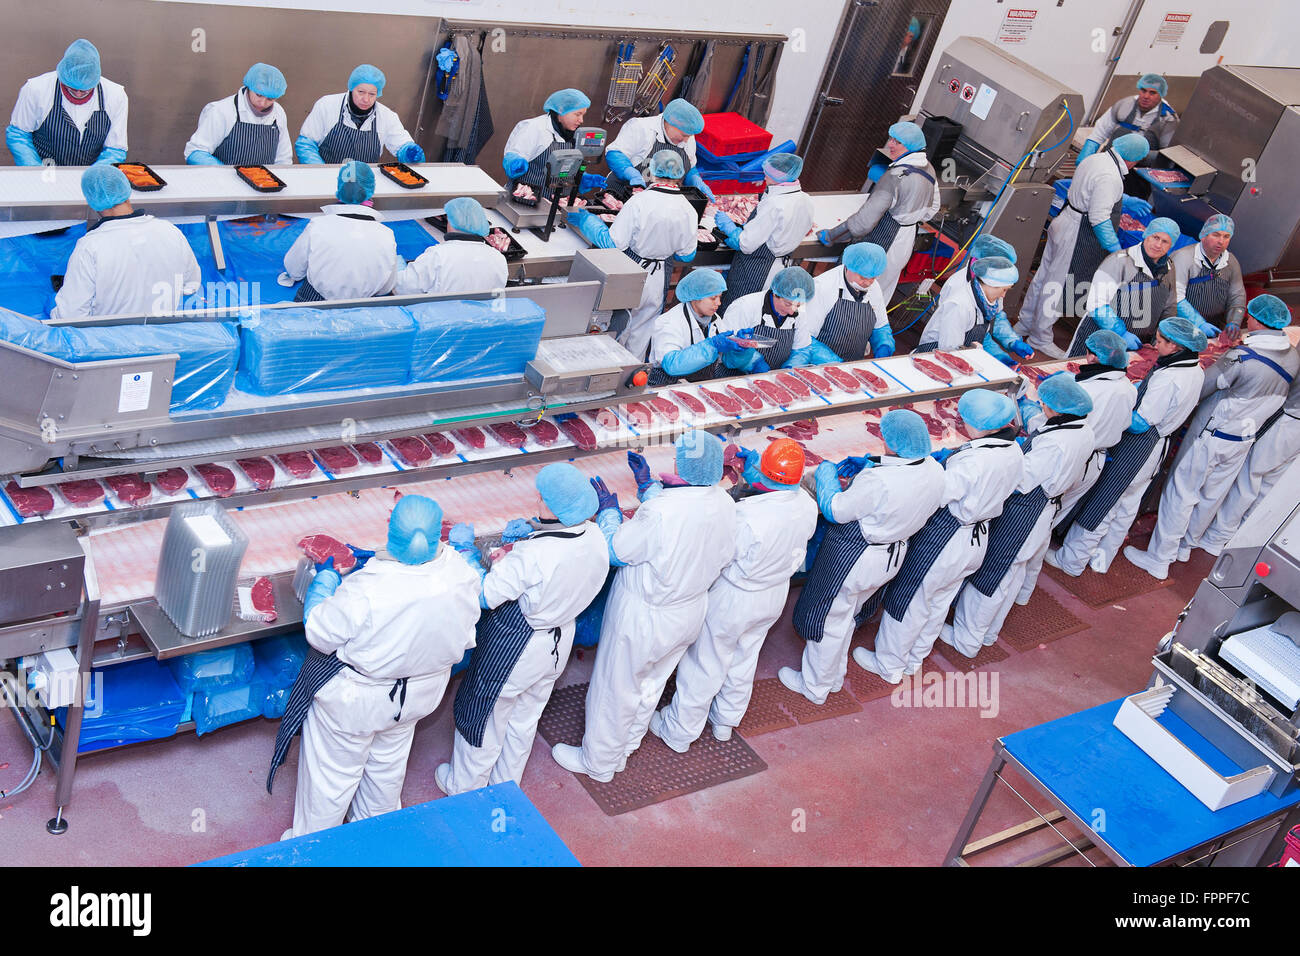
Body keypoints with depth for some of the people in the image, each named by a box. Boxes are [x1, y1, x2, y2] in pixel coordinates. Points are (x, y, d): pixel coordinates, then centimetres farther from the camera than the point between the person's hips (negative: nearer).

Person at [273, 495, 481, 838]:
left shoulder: (368, 589, -39)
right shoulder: (461, 573, -24)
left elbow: (320, 633, -23)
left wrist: (326, 577, -5)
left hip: (356, 700, -5)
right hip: (420, 693, 5)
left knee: (331, 774, 20)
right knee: (388, 763, 32)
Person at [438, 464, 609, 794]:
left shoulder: (534, 554, -37)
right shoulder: (596, 537, -16)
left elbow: (485, 595, -27)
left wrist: (464, 549, -16)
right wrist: (530, 531, -8)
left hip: (515, 649, -7)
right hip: (559, 641, 7)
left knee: (485, 716, 20)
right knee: (525, 718, 28)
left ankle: (464, 786, 43)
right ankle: (506, 785, 49)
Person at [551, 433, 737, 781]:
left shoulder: (659, 511, -37)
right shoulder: (725, 505, -14)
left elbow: (617, 551, -21)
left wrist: (608, 510, -5)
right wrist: (647, 485, 10)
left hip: (643, 619, -7)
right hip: (691, 612, 7)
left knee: (615, 689, 17)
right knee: (650, 685, 28)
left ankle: (597, 762, 38)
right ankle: (625, 749, 50)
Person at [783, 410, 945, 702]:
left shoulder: (879, 480, -36)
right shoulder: (935, 471, -12)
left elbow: (835, 510, -21)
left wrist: (826, 473, -5)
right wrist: (867, 465, 6)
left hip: (853, 561, -8)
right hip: (893, 556, 8)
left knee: (829, 620, 16)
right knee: (844, 618, 28)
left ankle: (814, 687, 36)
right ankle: (834, 678, 47)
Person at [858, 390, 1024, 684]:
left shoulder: (972, 461, -34)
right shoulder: (1014, 453, -8)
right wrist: (949, 458, 5)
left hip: (943, 543, -8)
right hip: (978, 540, 8)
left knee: (908, 602, 13)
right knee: (938, 604, 26)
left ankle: (888, 665, 32)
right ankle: (915, 659, 45)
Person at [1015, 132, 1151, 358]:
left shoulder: (1095, 160, 6)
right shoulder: (1109, 176, -23)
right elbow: (1099, 219, -25)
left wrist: (1126, 201, 28)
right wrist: (1116, 250, -18)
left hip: (1066, 222, 10)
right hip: (1078, 238, -10)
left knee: (1045, 276, 19)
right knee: (1059, 285, 2)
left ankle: (1025, 325, 33)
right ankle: (1040, 338, 15)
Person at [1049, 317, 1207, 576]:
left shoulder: (1167, 377, -27)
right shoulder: (1196, 372, 1)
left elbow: (1140, 423, -25)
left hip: (1135, 446, -9)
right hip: (1158, 445, 9)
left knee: (1100, 502, 3)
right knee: (1126, 506, 20)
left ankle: (1071, 561, 14)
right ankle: (1102, 558, 33)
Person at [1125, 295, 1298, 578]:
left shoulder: (1241, 356, -26)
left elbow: (1199, 389, -19)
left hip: (1212, 438, -7)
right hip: (1245, 440, 7)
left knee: (1181, 494, 4)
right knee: (1212, 496, 21)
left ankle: (1159, 559, 11)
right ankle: (1185, 546, 39)